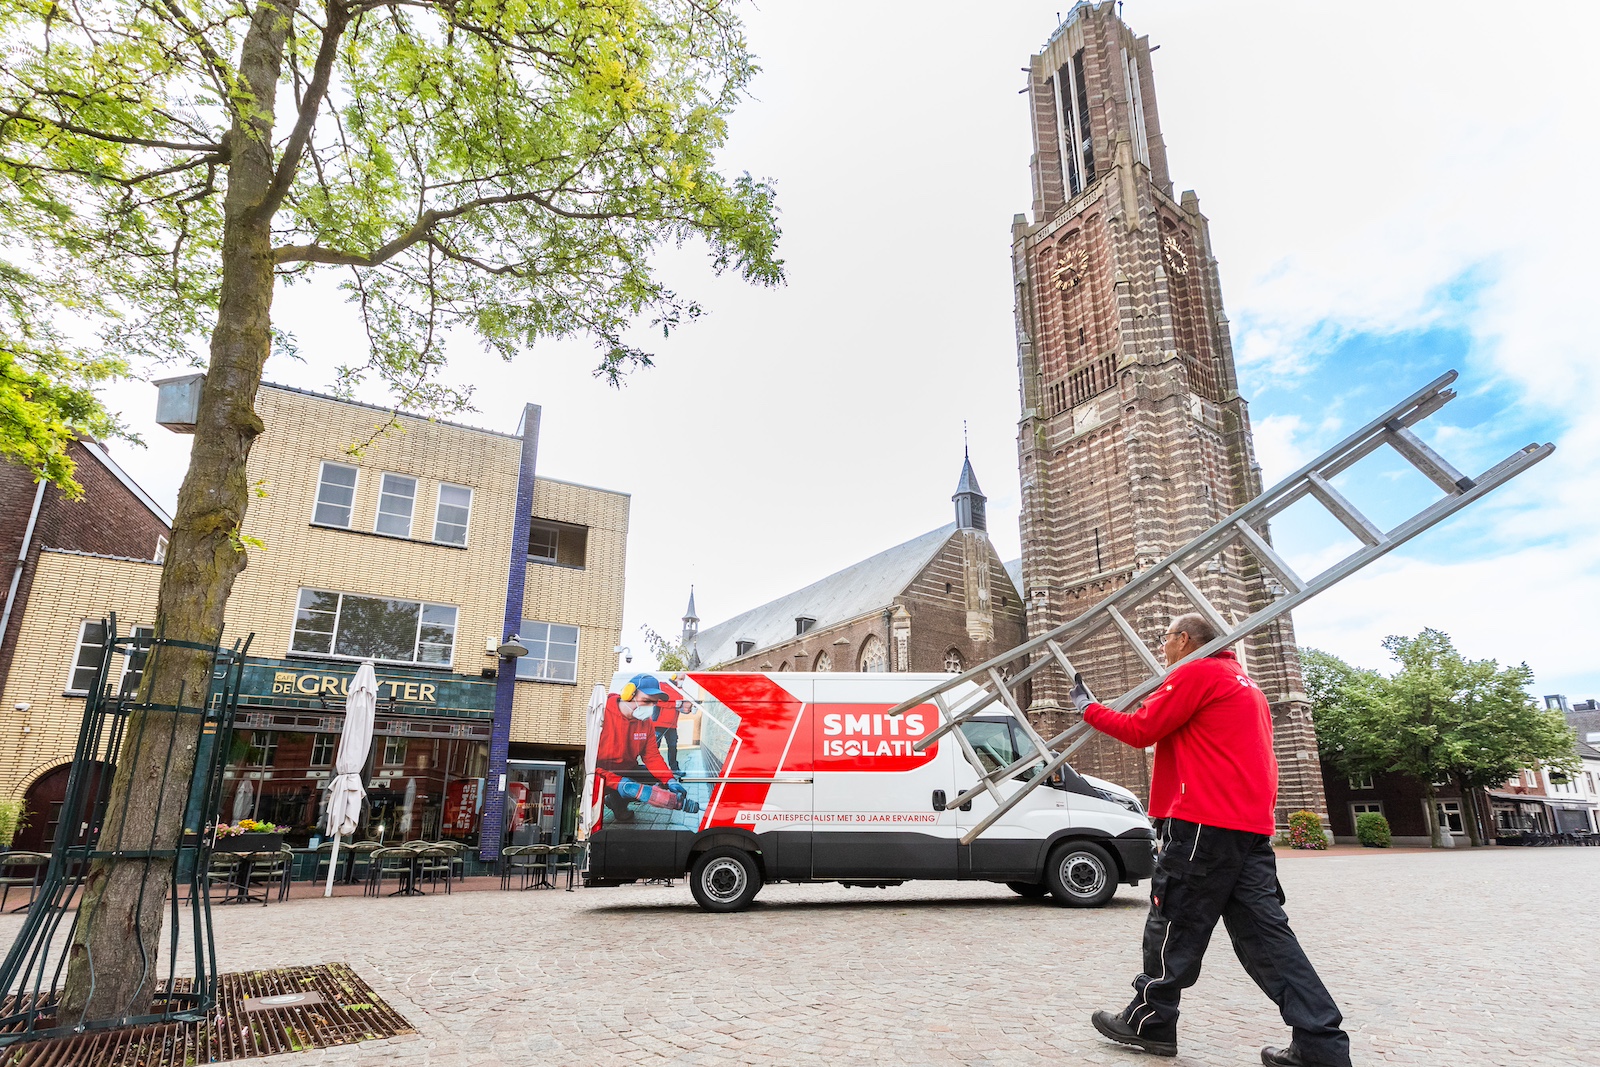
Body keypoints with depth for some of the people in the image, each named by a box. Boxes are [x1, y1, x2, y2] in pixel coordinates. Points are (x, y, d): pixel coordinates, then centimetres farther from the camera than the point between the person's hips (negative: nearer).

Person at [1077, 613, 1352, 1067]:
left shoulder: (1195, 673, -7)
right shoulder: (1242, 682, 24)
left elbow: (1139, 730, -9)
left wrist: (1089, 709, 3)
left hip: (1205, 824, -9)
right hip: (1251, 826, 9)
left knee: (1173, 924, 2)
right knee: (1263, 931, 8)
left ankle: (1149, 1022, 13)